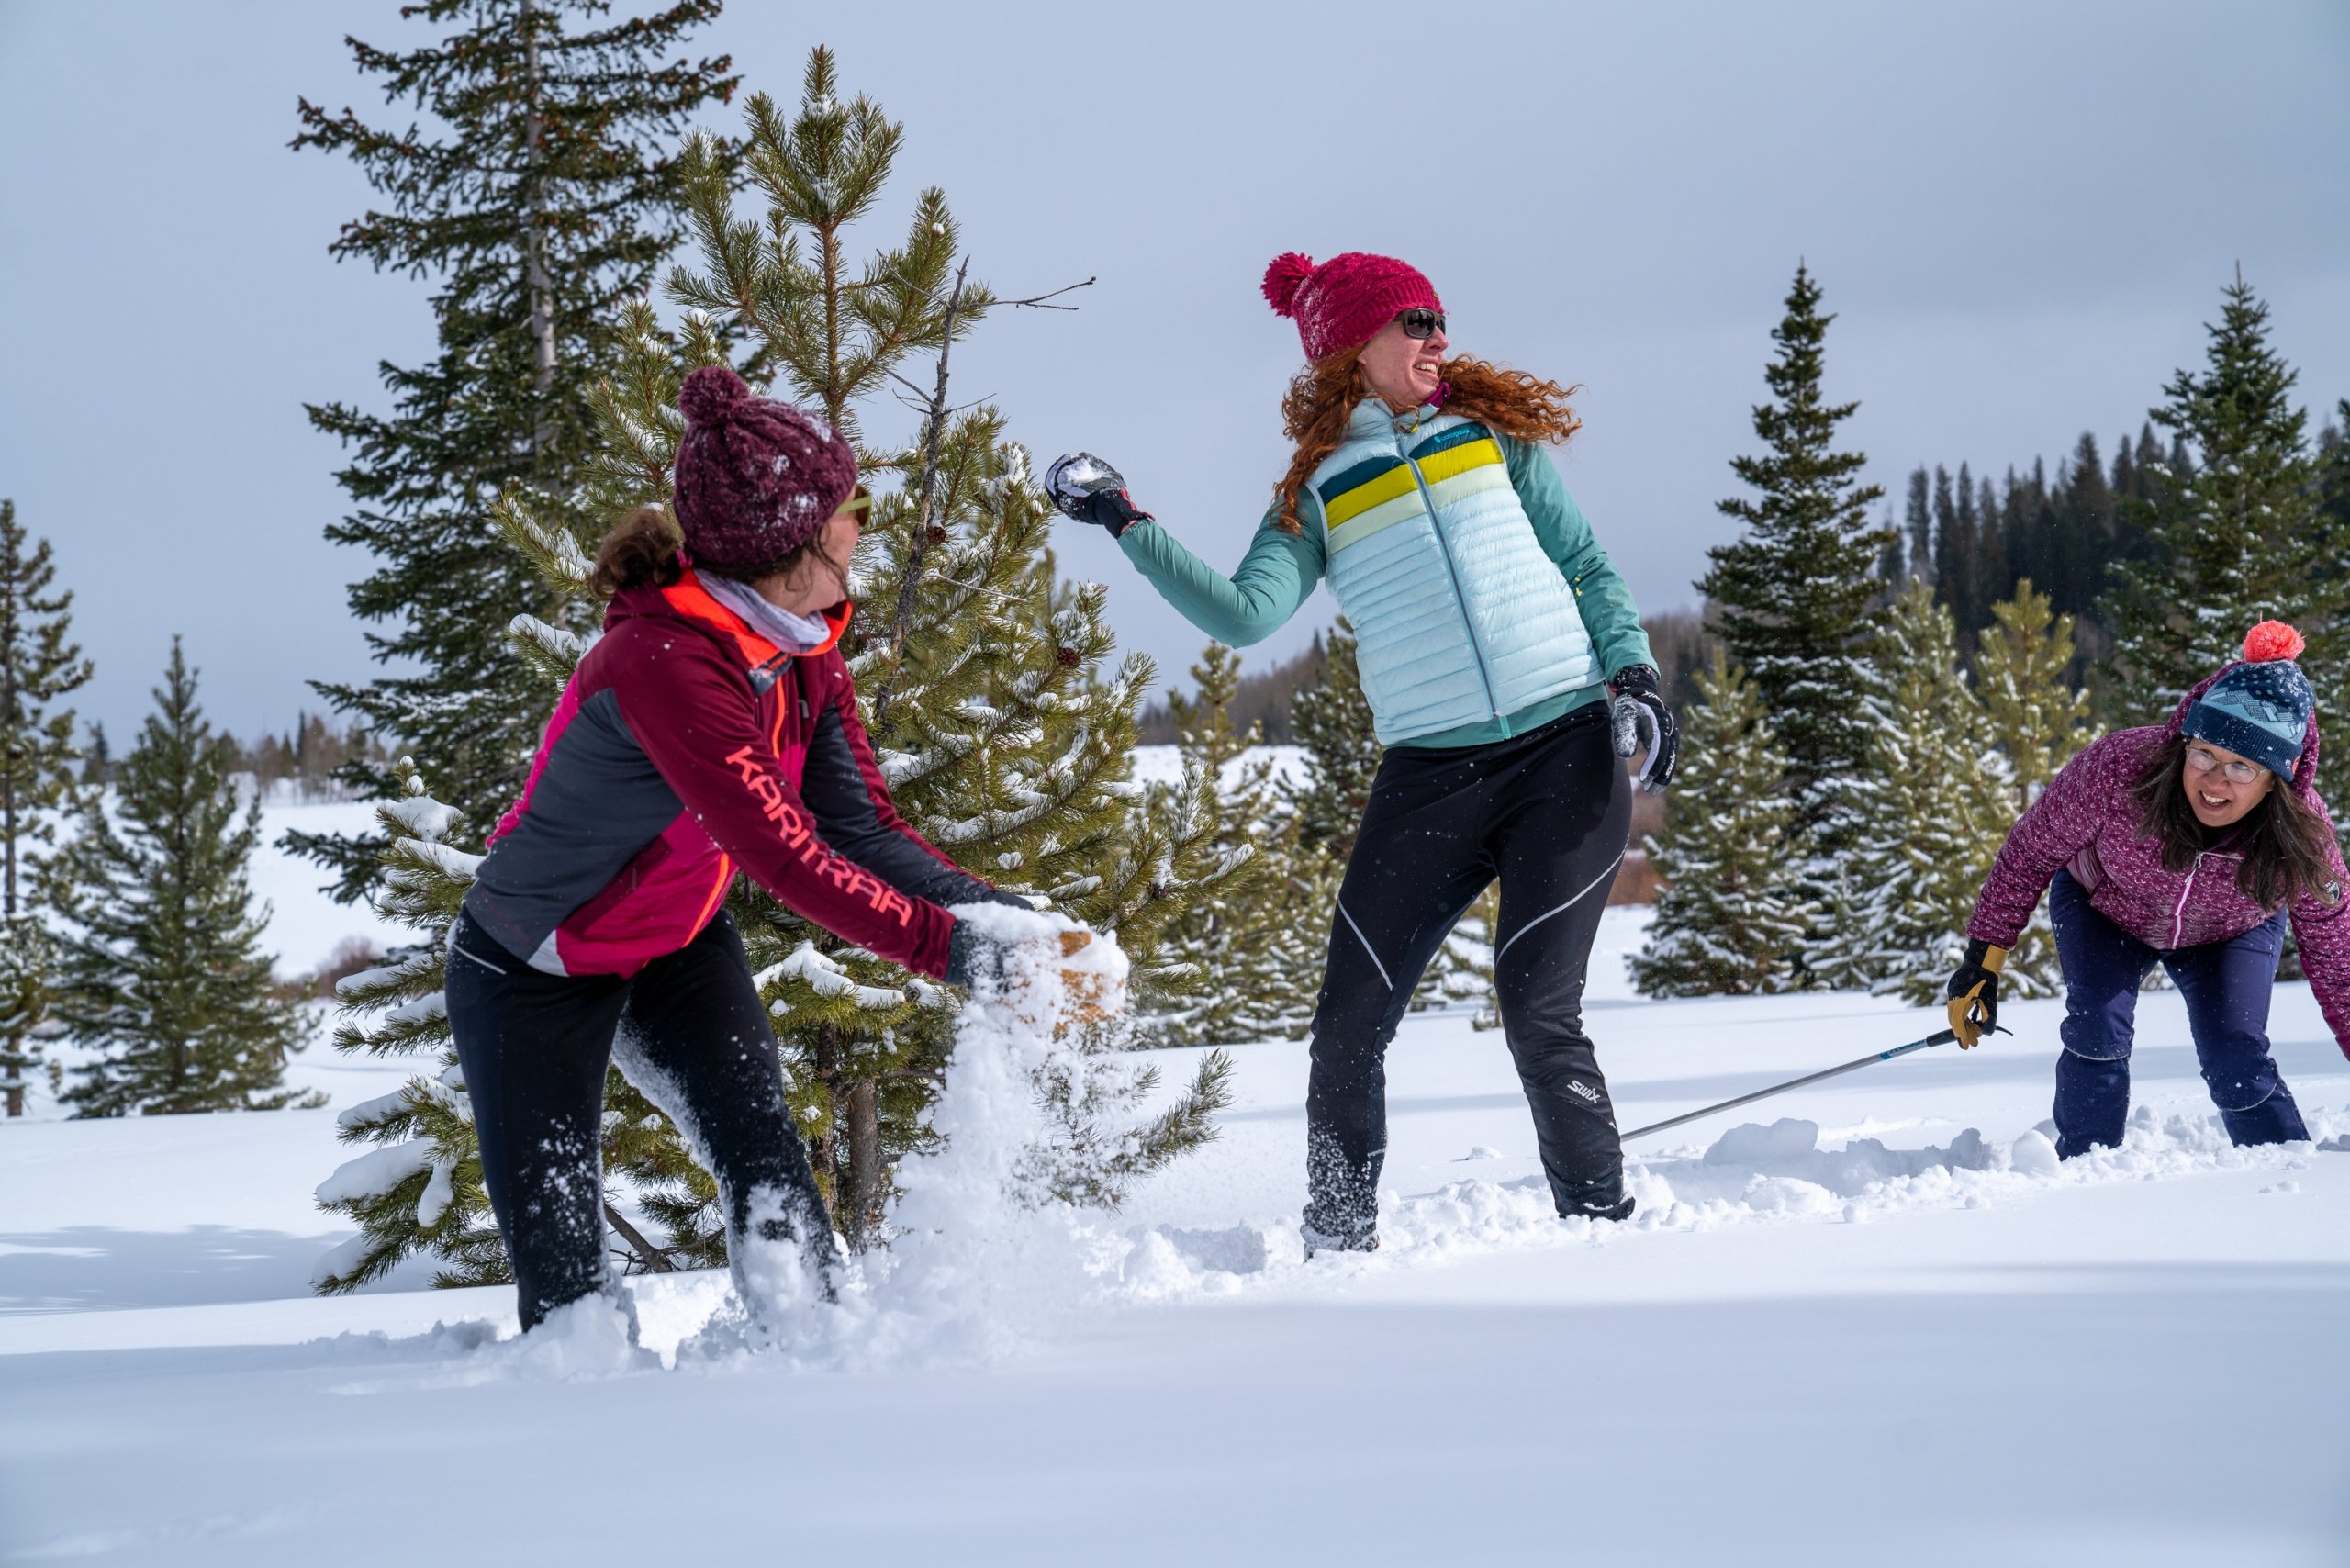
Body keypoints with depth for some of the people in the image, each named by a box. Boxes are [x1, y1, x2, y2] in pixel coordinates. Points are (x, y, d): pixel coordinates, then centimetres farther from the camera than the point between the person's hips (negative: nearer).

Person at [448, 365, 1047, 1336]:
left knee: (761, 1147, -16)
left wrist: (981, 906, -26)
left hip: (679, 947, 6)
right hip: (537, 972, -6)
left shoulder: (804, 656, -10)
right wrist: (944, 946, -44)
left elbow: (862, 828, -10)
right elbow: (782, 855, -41)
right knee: (559, 1272, -5)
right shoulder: (665, 663, -37)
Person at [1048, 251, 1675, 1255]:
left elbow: (1587, 567, 14)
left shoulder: (1494, 433, 12)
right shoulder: (1315, 498, 9)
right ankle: (1338, 1250, 9)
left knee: (1537, 1014, -12)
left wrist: (1631, 670, -2)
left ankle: (1605, 1231, 1)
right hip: (1429, 776, 1)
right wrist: (1127, 524, -11)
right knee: (1349, 1029, -4)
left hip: (1567, 755, -1)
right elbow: (1245, 614, -7)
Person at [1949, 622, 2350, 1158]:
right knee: (2098, 1032, -22)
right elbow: (2030, 851, -20)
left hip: (2229, 934, 1)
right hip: (2104, 908, 0)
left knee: (2236, 1062, -17)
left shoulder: (2304, 836, -33)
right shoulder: (2115, 770, -39)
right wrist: (1984, 959, -17)